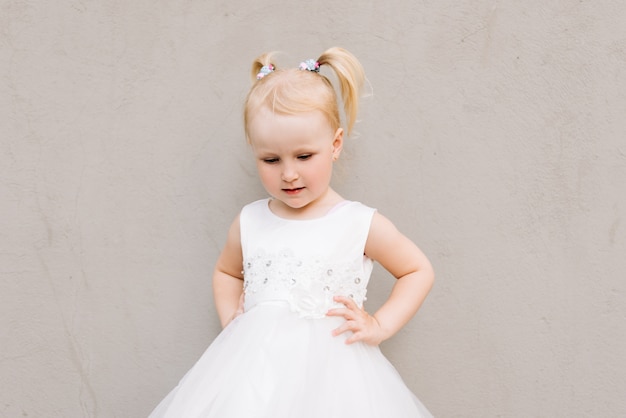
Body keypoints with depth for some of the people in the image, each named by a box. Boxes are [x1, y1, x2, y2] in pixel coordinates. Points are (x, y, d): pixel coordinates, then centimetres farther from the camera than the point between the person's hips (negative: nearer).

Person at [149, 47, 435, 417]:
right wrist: (229, 319, 8)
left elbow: (419, 271, 8)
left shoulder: (361, 224, -5)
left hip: (329, 371, -2)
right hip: (256, 369, 3)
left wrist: (379, 326, -1)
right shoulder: (249, 223, 4)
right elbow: (226, 272, 24)